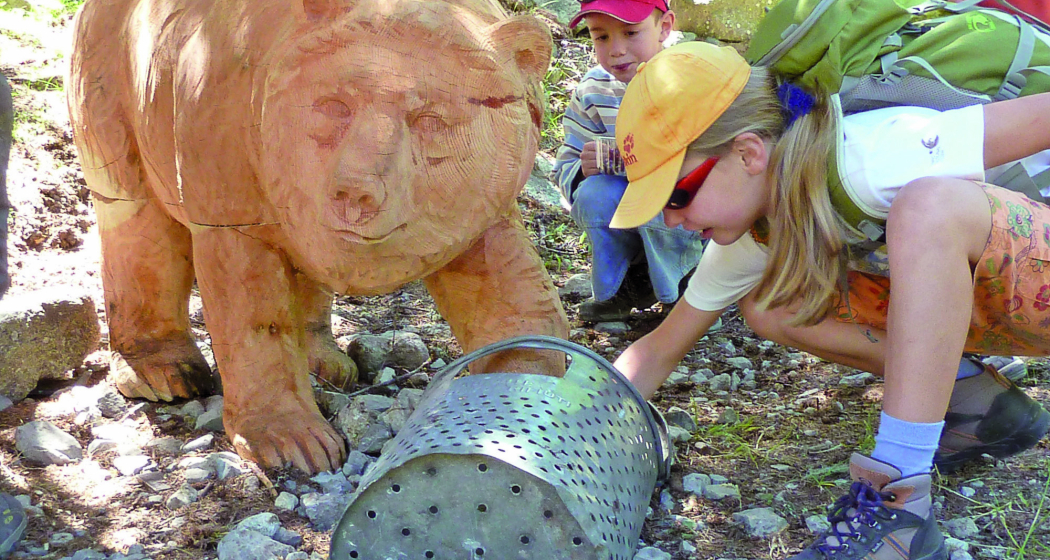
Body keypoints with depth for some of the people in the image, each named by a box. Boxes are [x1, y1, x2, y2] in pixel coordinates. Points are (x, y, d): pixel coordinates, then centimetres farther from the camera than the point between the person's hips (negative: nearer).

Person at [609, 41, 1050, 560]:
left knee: (926, 205, -36)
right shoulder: (751, 234, -6)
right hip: (962, 304, 7)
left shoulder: (874, 157, -30)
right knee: (767, 306, -7)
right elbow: (659, 352, 2)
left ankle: (898, 503, -32)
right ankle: (978, 403, 0)